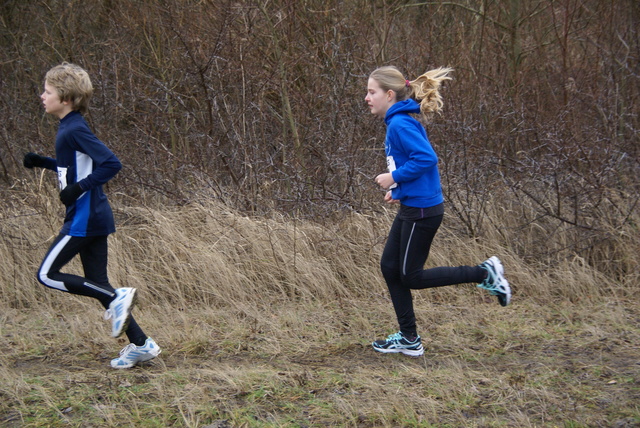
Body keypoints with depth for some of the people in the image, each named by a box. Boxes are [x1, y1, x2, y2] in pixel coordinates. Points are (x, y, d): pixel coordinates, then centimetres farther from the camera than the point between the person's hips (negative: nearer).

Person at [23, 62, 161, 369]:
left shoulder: (74, 130, -16)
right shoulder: (68, 128, 13)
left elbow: (111, 164, -22)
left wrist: (79, 188, -23)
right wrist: (43, 162, 16)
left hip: (84, 218, -10)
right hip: (93, 218, 10)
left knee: (47, 275, -4)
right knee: (97, 284, 11)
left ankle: (117, 298, -5)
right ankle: (141, 345, 12)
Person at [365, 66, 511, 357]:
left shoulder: (400, 124, -18)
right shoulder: (397, 122, 11)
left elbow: (426, 158, -27)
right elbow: (420, 159, 19)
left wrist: (394, 177, -18)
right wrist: (398, 188, 11)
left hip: (422, 211, -10)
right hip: (411, 208, 10)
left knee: (410, 276, 1)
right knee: (390, 267, 11)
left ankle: (485, 274, 6)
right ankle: (409, 339, 18)